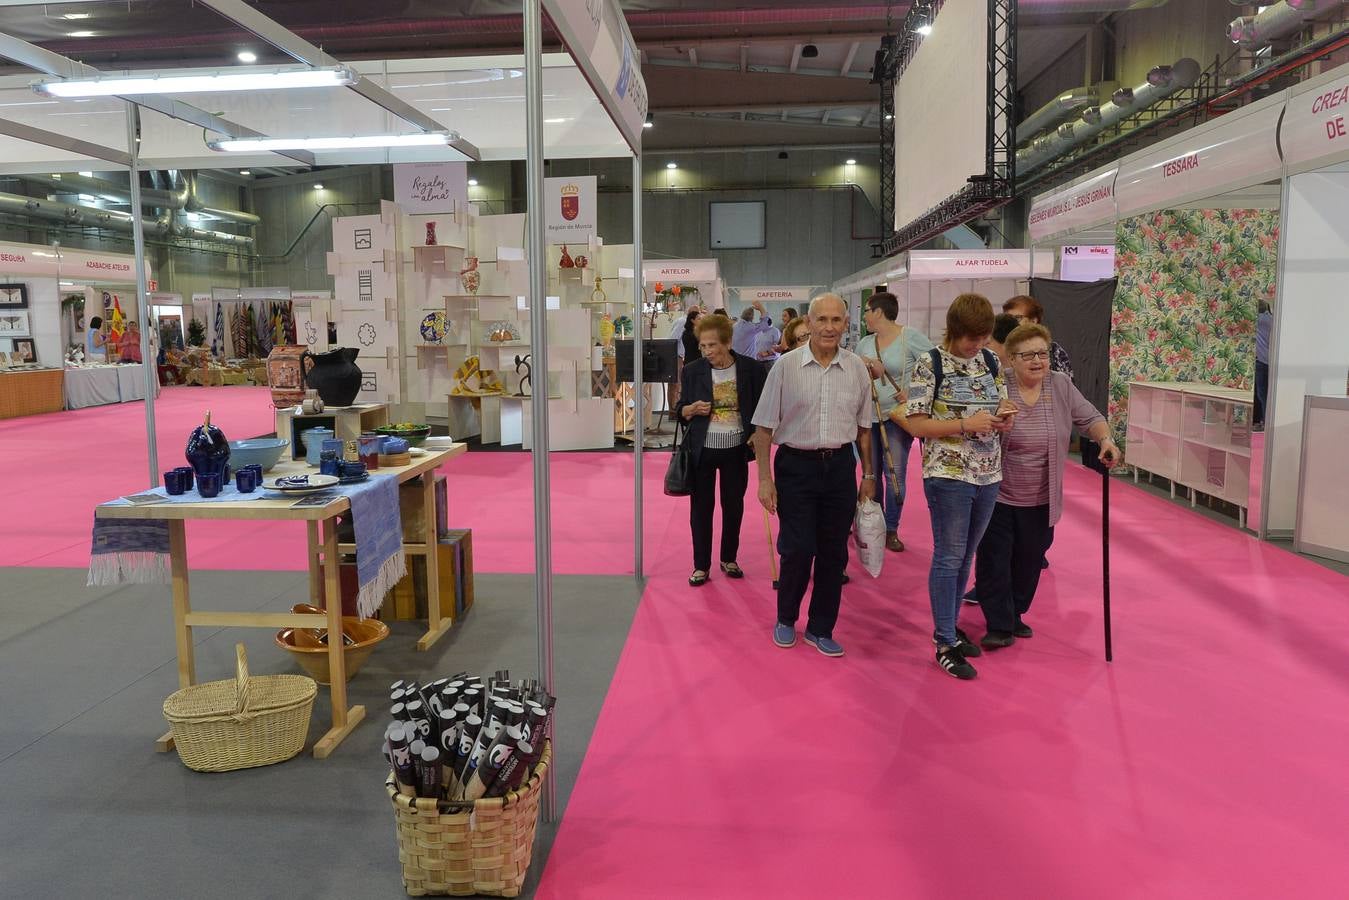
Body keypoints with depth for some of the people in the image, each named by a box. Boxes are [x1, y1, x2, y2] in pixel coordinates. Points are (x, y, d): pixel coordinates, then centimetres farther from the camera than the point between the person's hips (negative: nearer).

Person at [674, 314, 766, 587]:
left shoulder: (750, 368, -3)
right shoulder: (692, 370, -2)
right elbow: (680, 410, 5)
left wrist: (757, 433, -10)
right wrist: (692, 409, -17)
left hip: (736, 449, 1)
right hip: (702, 449, 0)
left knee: (734, 505, 12)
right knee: (701, 506, 4)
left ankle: (729, 559, 30)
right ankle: (701, 565, 16)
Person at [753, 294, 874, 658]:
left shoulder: (857, 368, 3)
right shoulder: (786, 366, -6)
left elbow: (863, 427, 12)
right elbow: (765, 426, -3)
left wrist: (868, 475, 13)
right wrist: (765, 478, -6)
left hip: (840, 466, 3)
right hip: (796, 466, -3)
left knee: (833, 552, 8)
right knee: (797, 549, -1)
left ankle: (821, 628, 25)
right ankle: (786, 619, 26)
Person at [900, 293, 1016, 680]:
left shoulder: (991, 362, 8)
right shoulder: (930, 365, -9)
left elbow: (1001, 413, 17)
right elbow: (915, 424, -12)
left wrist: (1003, 417, -7)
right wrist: (966, 423, -20)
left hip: (988, 475, 6)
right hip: (948, 475, -6)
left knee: (965, 557, 15)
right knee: (949, 557, -1)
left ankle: (949, 626, 30)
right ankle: (945, 643, 9)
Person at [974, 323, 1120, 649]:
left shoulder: (1061, 385, 0)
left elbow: (1089, 418, 6)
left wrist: (1106, 439, -13)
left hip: (1041, 500, 4)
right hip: (997, 496, -3)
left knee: (1028, 561, 13)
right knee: (994, 561, -2)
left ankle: (1015, 616, 30)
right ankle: (999, 626, 8)